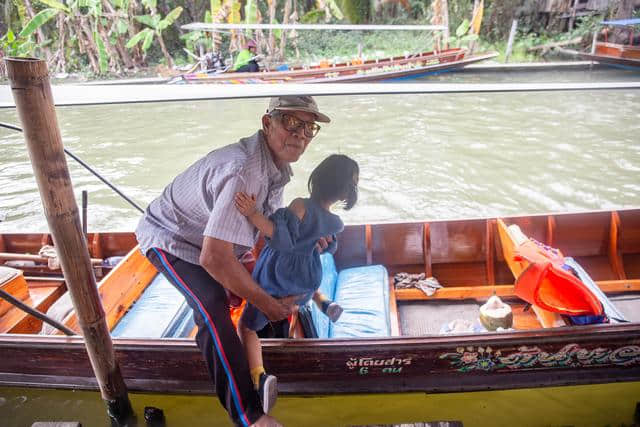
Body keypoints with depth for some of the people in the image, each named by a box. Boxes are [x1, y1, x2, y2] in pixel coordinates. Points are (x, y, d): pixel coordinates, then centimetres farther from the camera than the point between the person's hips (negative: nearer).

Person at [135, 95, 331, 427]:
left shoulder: (275, 163, -8)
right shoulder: (244, 172, -40)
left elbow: (271, 218, 9)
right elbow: (214, 258, -42)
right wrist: (267, 303, -31)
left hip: (202, 235, 10)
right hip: (169, 239, -10)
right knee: (214, 306, -29)